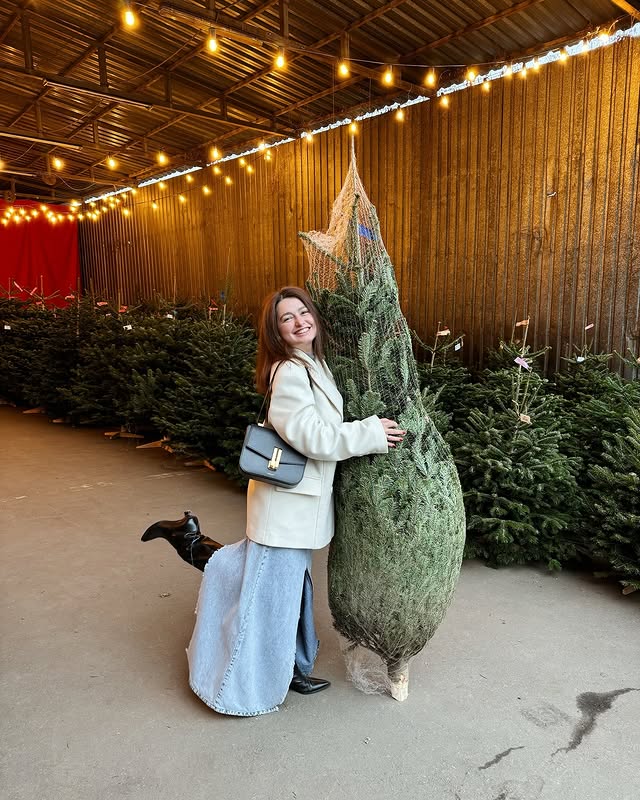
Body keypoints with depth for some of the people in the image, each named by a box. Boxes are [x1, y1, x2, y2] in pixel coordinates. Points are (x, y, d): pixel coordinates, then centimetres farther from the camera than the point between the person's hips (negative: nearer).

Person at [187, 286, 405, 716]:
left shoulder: (315, 365, 9)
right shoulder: (290, 372, -21)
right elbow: (312, 436, -25)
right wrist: (371, 433, -19)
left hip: (302, 499, 10)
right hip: (286, 502, -10)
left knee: (293, 584, 22)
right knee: (272, 591, 3)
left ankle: (288, 669, 42)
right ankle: (244, 691, 23)